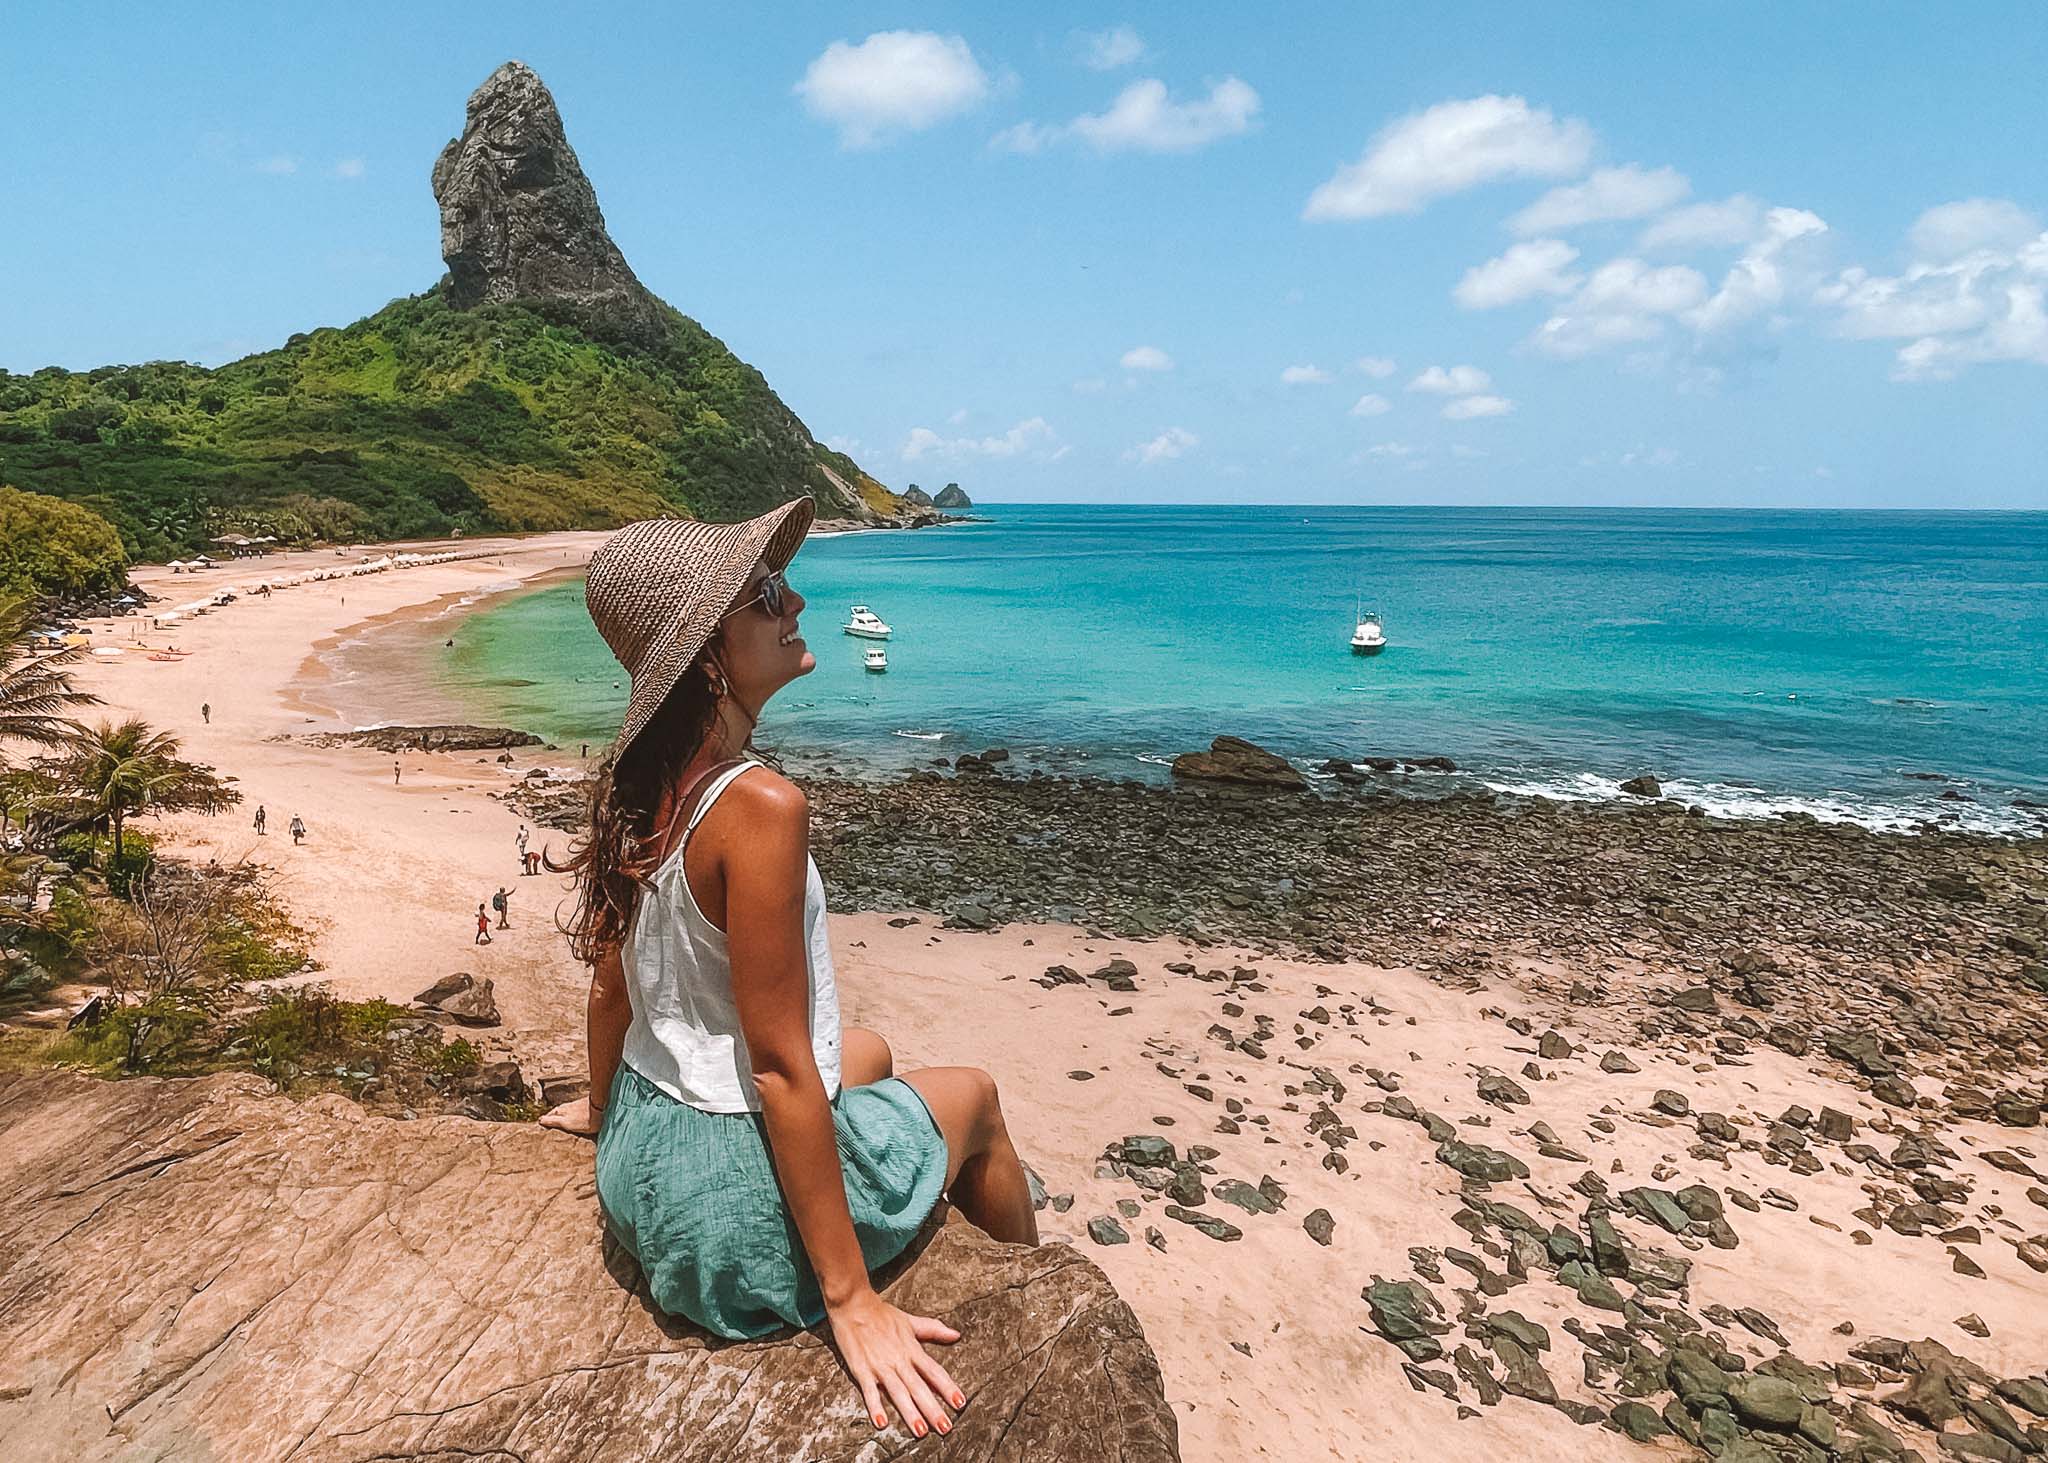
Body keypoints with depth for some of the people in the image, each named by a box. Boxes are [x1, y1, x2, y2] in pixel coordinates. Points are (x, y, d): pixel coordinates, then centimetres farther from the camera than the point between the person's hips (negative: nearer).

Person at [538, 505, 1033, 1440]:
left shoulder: (639, 782, -4)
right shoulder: (758, 806, -29)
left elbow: (610, 982, 8)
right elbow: (780, 1071, -26)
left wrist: (604, 1107, 28)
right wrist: (850, 1301, -18)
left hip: (643, 1157, 8)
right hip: (742, 1207, -7)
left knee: (868, 1051, 32)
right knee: (973, 1095, 19)